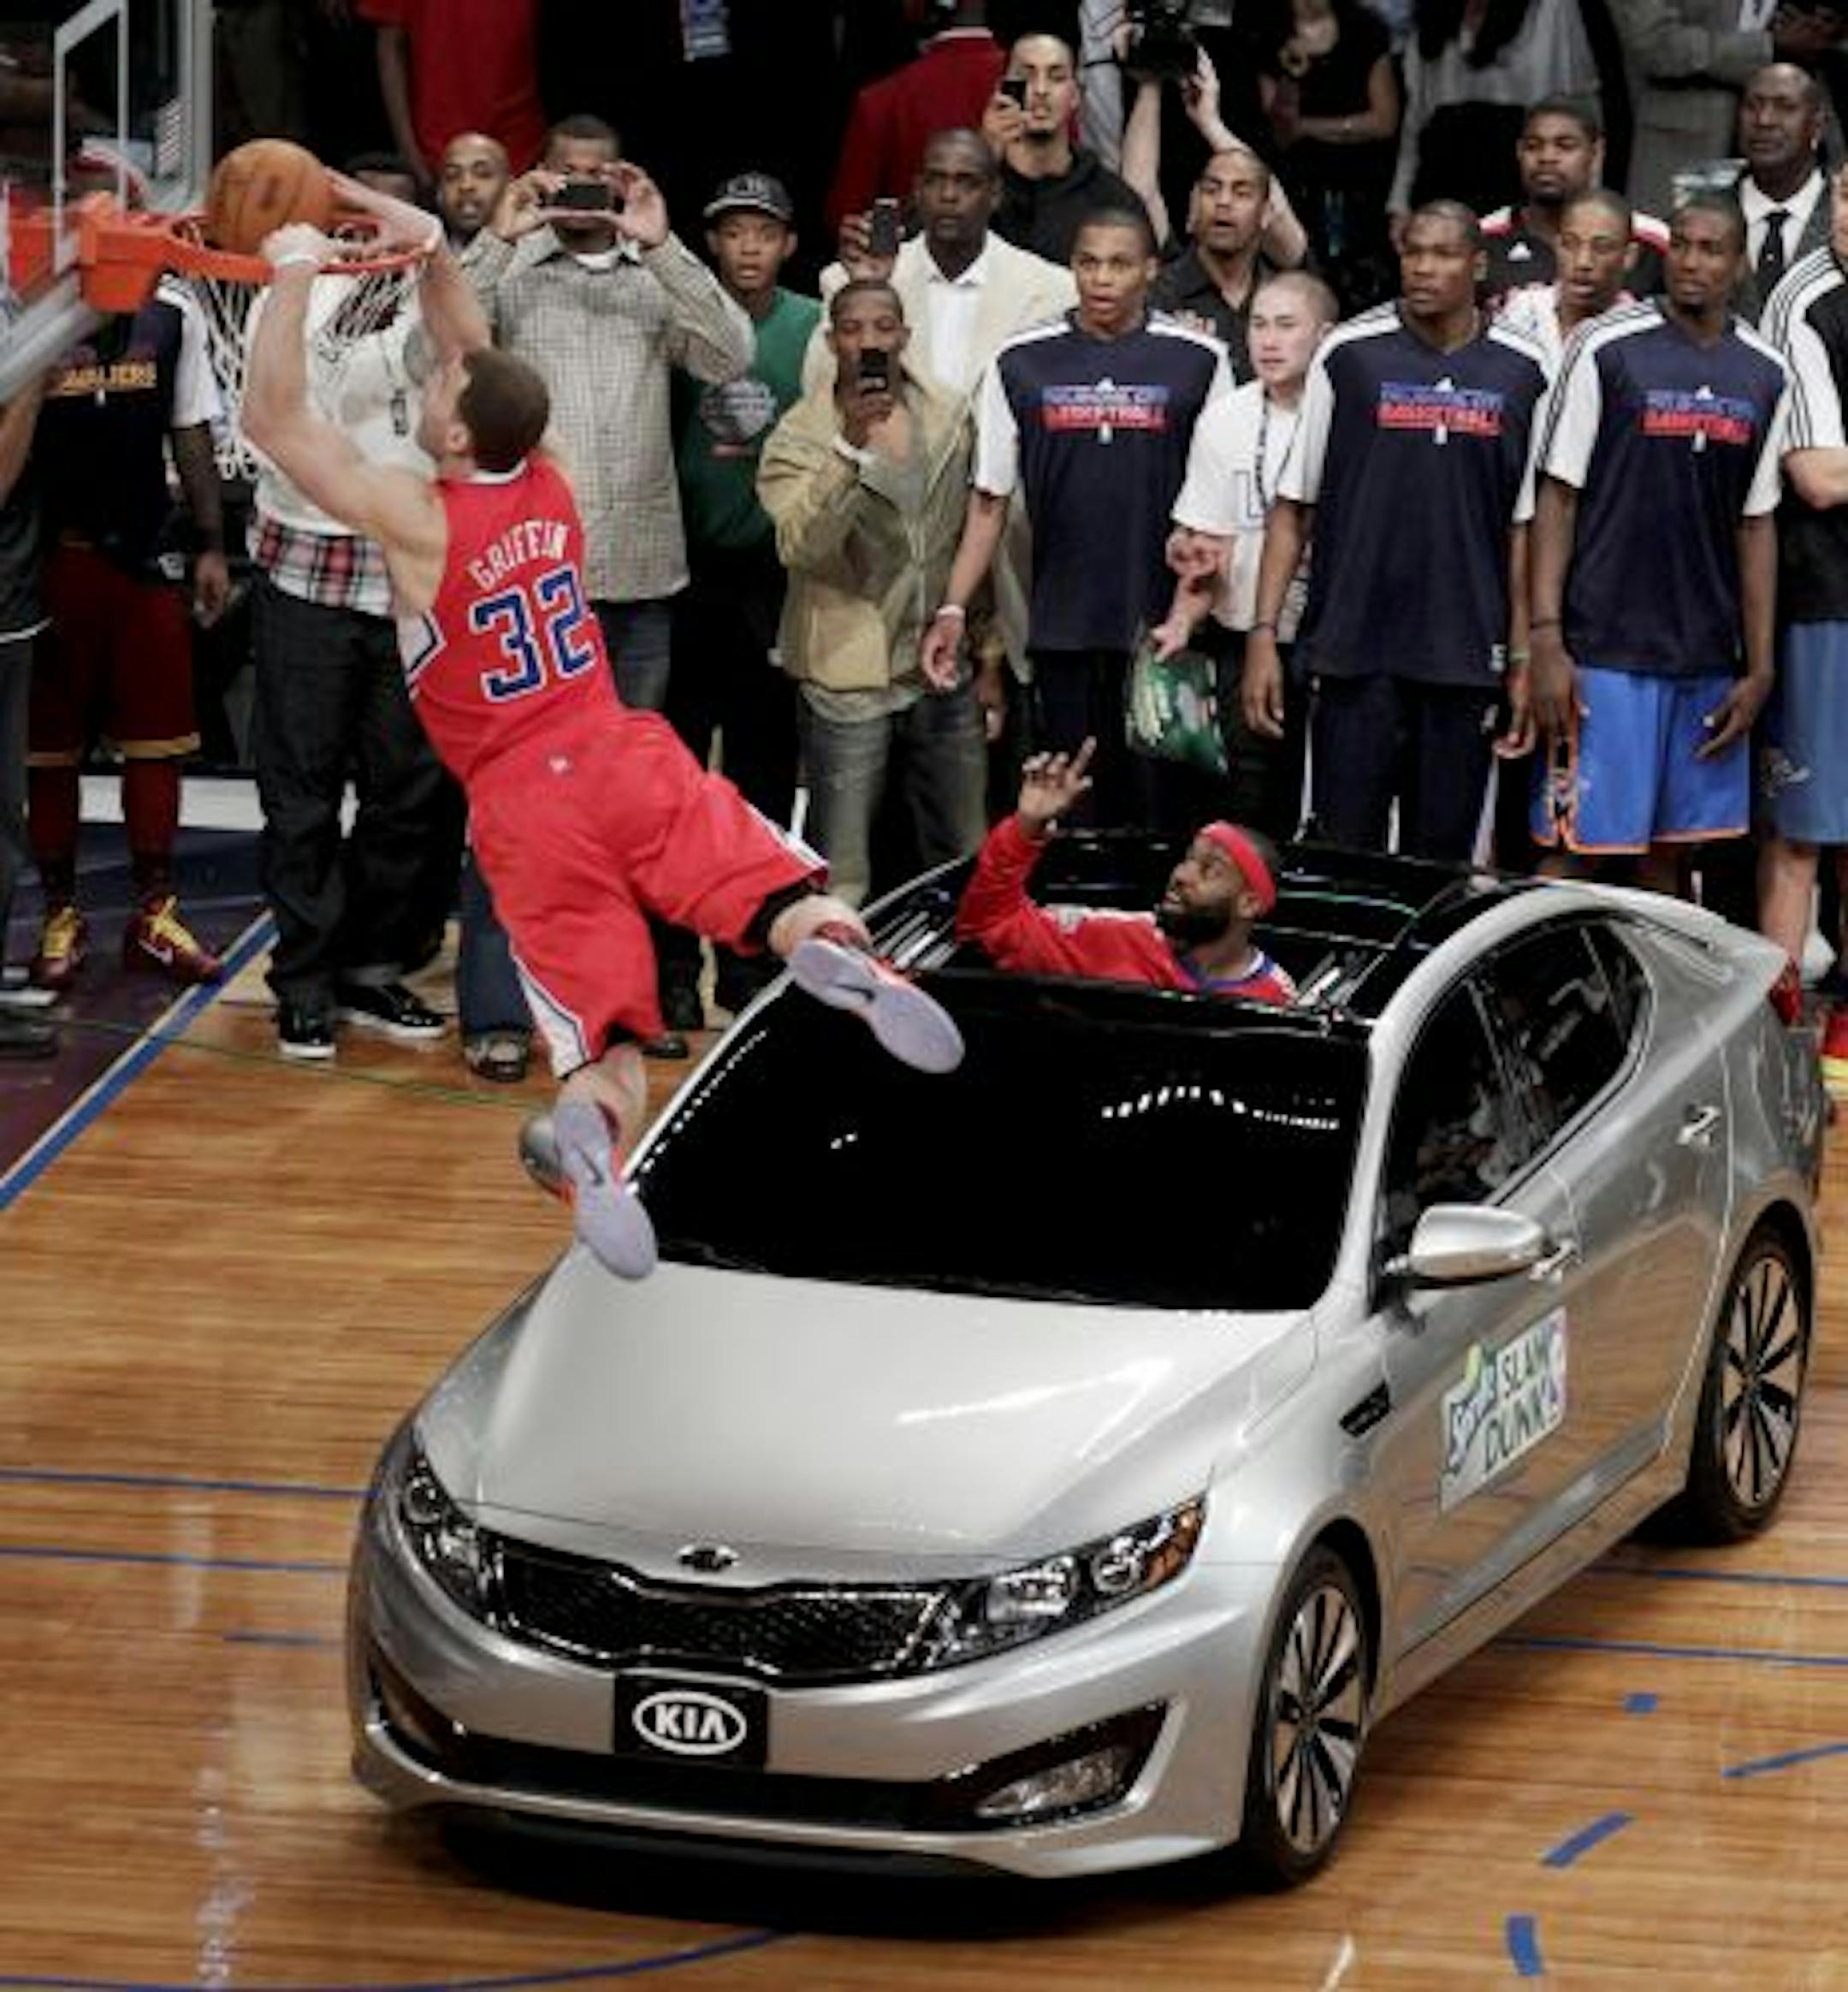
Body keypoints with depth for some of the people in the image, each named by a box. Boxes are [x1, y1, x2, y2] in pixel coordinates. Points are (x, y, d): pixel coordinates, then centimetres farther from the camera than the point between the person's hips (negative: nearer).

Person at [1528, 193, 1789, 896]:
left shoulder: (1764, 376, 9)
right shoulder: (1609, 350, -3)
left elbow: (1756, 525, 12)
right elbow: (1556, 498, -3)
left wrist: (1759, 668, 8)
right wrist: (1546, 640, -11)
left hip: (1709, 658, 4)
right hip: (1606, 650, -4)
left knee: (1668, 854, 7)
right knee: (1576, 846, -7)